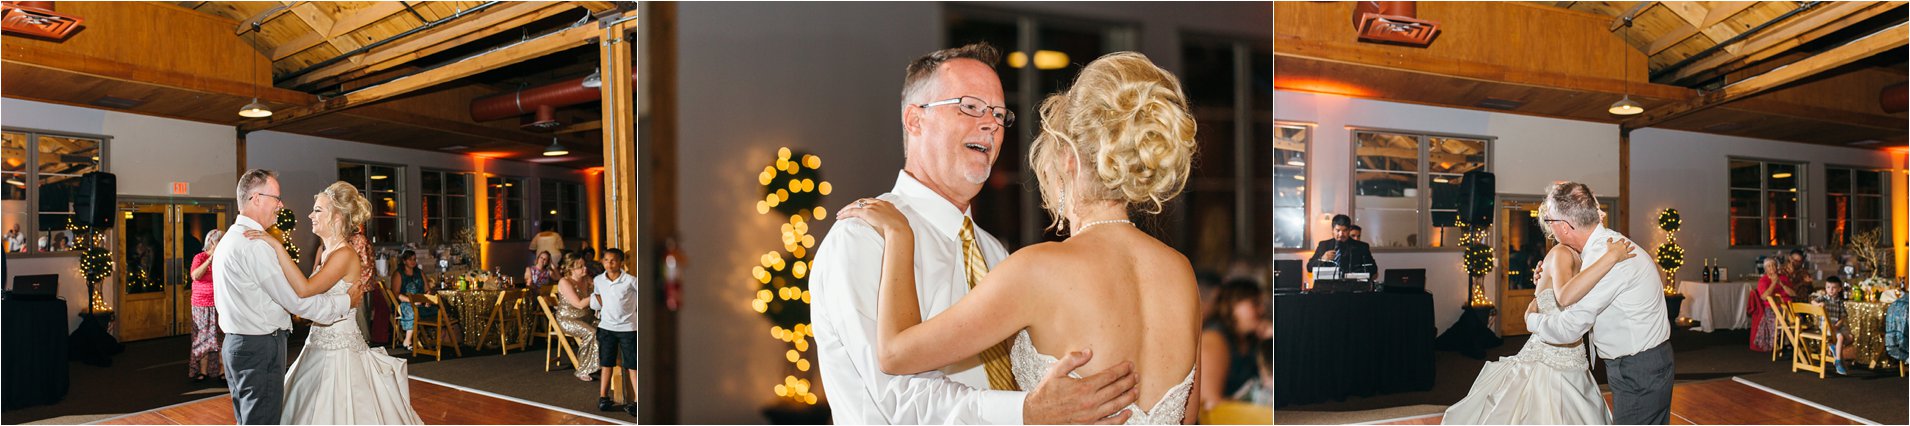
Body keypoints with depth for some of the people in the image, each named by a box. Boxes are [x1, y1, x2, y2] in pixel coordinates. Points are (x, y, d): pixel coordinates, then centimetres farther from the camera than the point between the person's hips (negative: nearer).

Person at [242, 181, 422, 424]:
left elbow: (305, 289, -30)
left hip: (340, 349, -9)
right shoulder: (326, 252, 10)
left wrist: (277, 246, -29)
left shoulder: (346, 255, -18)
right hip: (320, 345, 9)